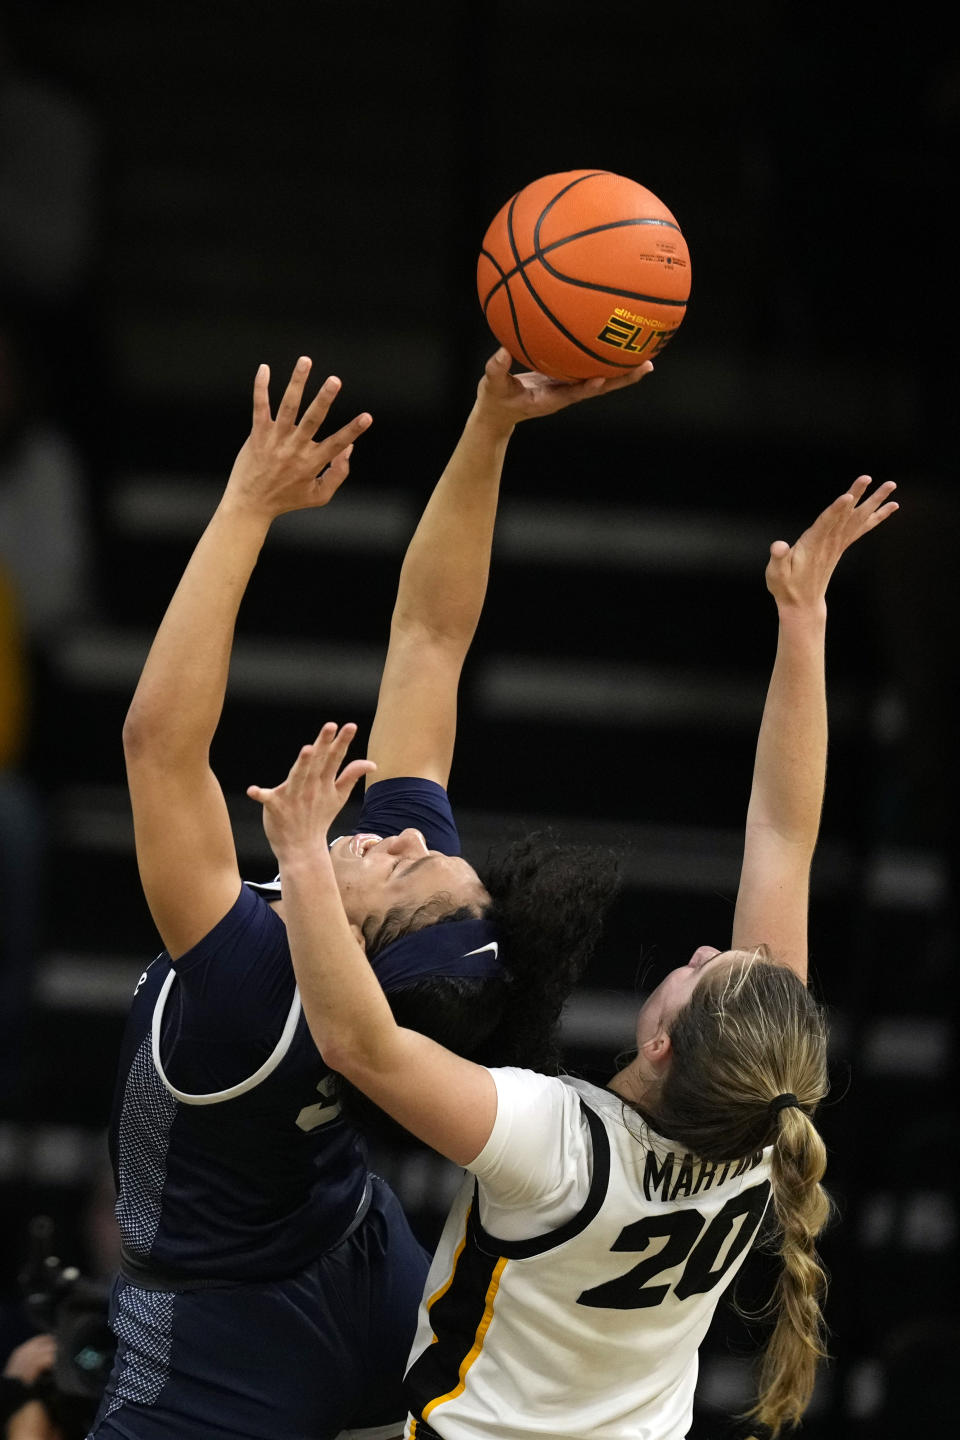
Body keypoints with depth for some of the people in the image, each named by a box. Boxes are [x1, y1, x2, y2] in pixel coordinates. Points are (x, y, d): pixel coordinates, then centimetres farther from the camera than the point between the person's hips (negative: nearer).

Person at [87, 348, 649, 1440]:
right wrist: (488, 428, -23)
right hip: (363, 1283, 7)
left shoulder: (250, 995, -38)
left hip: (219, 1350, -7)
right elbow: (429, 631, -17)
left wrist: (250, 505, -44)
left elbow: (159, 737, -44)